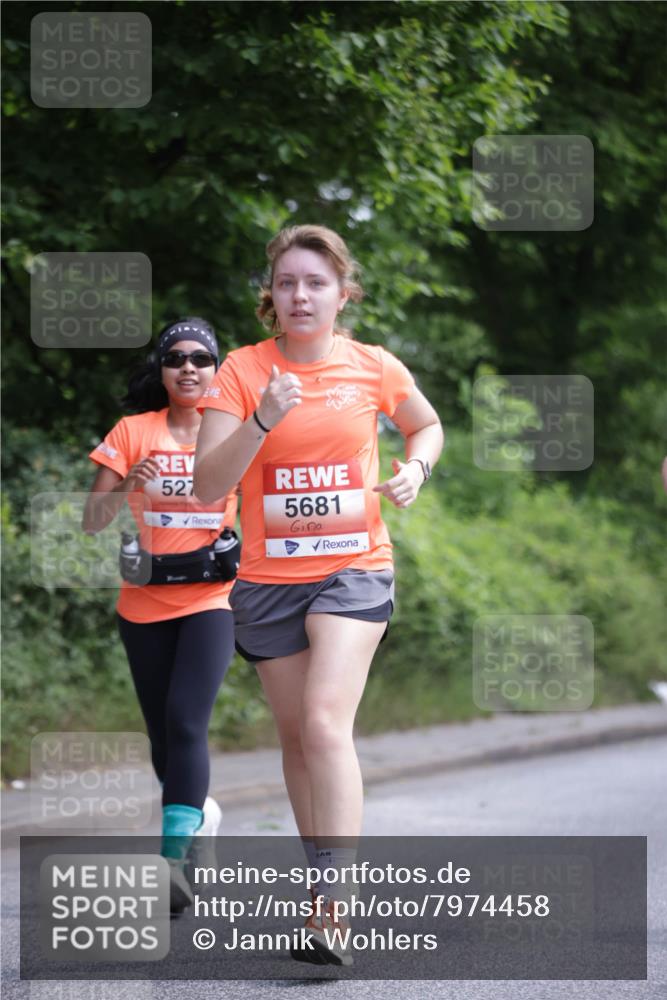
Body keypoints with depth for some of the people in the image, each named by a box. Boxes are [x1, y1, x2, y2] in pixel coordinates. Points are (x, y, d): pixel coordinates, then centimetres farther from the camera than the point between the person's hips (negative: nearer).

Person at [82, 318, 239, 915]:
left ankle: (173, 859, -26)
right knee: (163, 732, 9)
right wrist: (127, 487, -19)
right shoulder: (134, 432, 3)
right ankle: (201, 815, 36)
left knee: (185, 721, -20)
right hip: (146, 605, 2)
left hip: (210, 600, -2)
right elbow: (92, 523, -1)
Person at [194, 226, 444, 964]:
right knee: (296, 736, 10)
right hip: (268, 578, 2)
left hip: (355, 570, -2)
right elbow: (208, 486, -13)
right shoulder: (242, 371, -5)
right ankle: (324, 878, 27)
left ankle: (330, 908, -24)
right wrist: (263, 419, -27)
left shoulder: (375, 369, -1)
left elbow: (427, 426, 20)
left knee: (326, 722, -20)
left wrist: (415, 469, -1)